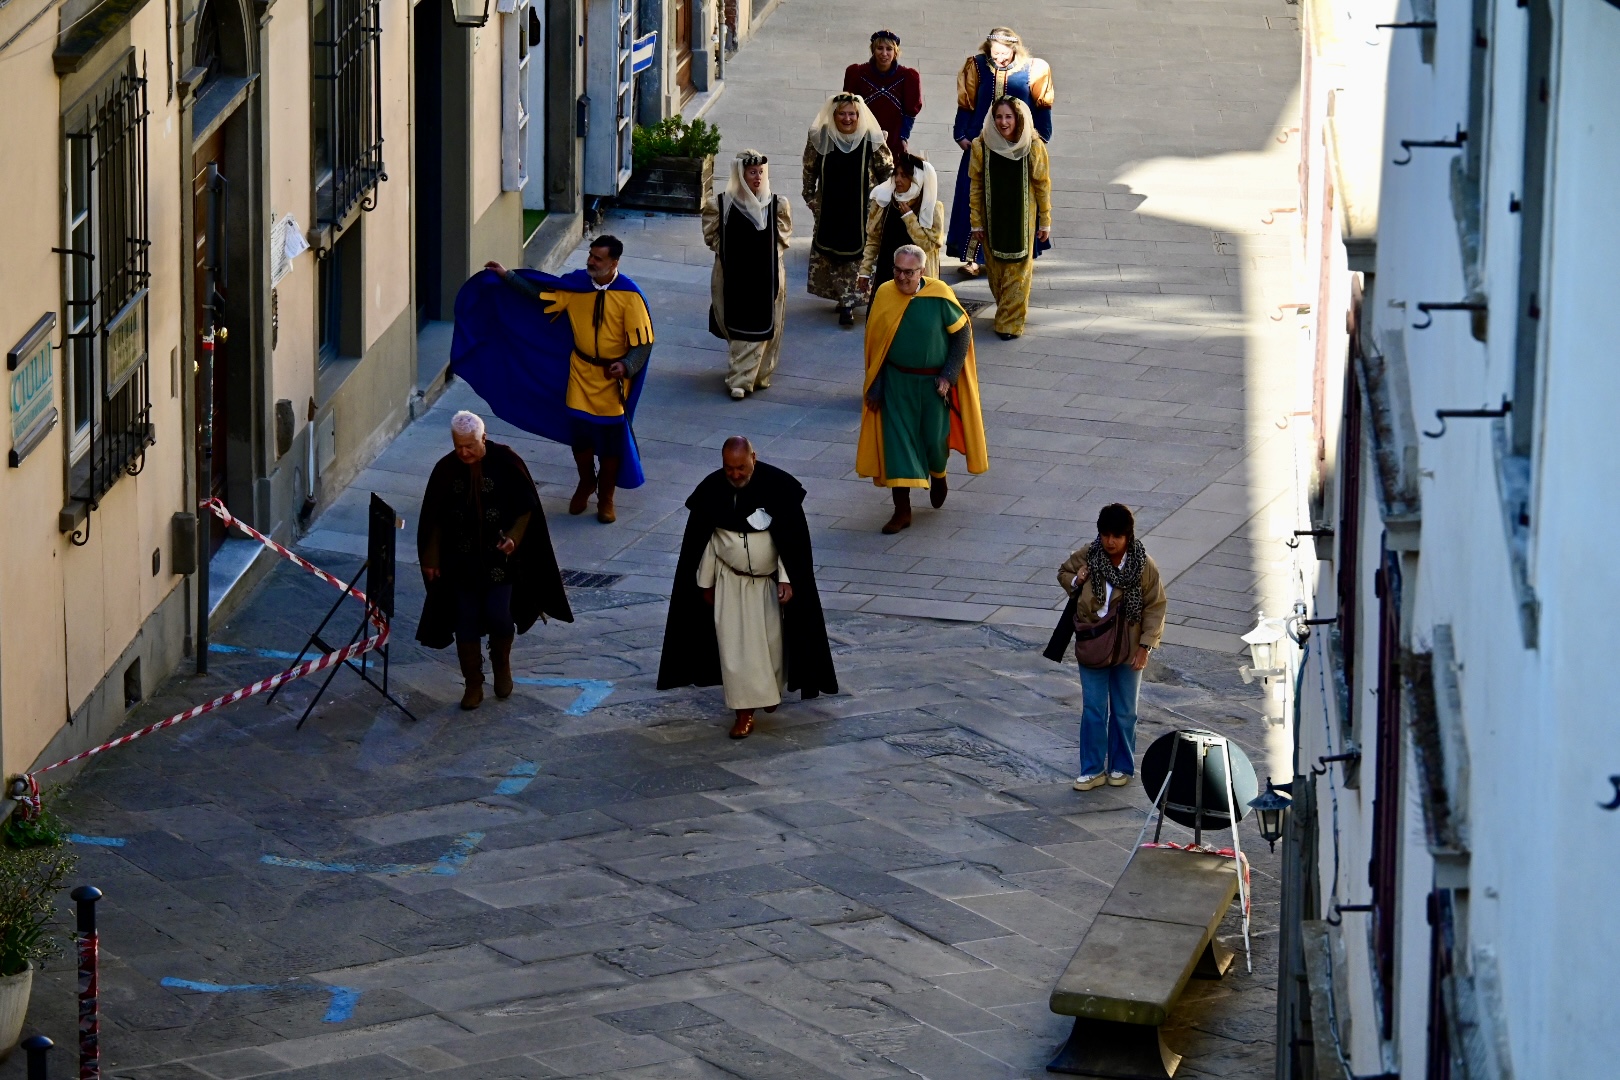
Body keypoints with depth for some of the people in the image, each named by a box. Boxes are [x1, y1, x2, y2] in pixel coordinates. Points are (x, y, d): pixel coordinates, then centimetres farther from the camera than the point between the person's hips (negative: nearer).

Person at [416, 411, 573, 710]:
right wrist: (431, 558, 3)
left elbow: (526, 508, -3)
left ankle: (501, 664, 26)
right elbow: (434, 519, 4)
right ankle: (473, 684, 17)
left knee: (498, 617, -5)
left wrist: (514, 537, -18)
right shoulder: (446, 470, -5)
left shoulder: (506, 463, -11)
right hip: (461, 560, 2)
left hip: (500, 559, -2)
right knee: (466, 622, 4)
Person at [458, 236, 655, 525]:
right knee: (579, 435, 12)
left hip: (612, 379, -4)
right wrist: (508, 277, 2)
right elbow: (543, 294, 7)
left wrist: (626, 365, -31)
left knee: (611, 442, 7)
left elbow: (643, 343, -16)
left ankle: (605, 498, 26)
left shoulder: (629, 296, -19)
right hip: (581, 374, 4)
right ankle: (586, 483, 39)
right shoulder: (577, 284, -7)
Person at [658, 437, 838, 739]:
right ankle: (745, 711, 1)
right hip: (731, 580, 1)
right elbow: (701, 540, -1)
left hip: (770, 578, -1)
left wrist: (787, 579, -15)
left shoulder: (778, 486, -19)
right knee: (735, 644, -4)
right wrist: (705, 583, 3)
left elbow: (792, 539, -12)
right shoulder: (711, 490, -13)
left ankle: (771, 689, 40)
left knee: (772, 640, 12)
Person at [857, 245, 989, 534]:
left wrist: (948, 376, -11)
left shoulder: (939, 296, -16)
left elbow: (962, 333, -6)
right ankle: (902, 510, 4)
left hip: (934, 382, -1)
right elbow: (874, 344, -2)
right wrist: (875, 389, -2)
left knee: (935, 439, 10)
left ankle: (938, 475, 45)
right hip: (897, 382, 1)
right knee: (897, 440, -3)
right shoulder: (884, 295, -9)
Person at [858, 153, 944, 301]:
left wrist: (909, 217, -17)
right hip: (885, 275, 3)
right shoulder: (884, 201, 3)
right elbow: (873, 239, 9)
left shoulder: (932, 208, -6)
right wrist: (865, 271, 6)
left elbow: (928, 244, -13)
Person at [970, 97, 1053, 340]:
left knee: (1018, 271, 1)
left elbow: (1043, 186, -2)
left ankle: (1010, 323, 8)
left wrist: (1045, 221, 1)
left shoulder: (1033, 147, -9)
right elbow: (976, 186, -1)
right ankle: (1006, 312, 31)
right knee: (996, 270, 10)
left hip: (1022, 219, -1)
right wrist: (976, 223, 0)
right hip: (992, 219, 1)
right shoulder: (981, 146, -7)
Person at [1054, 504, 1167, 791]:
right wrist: (1075, 581, -12)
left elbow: (1155, 607, -7)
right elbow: (1063, 572, 12)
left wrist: (1145, 645, -12)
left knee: (1124, 712, 11)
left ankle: (1121, 767, 25)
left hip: (1127, 649, -1)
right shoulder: (1087, 556, -7)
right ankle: (1092, 770, 12)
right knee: (1093, 710, 4)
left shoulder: (1144, 565, -12)